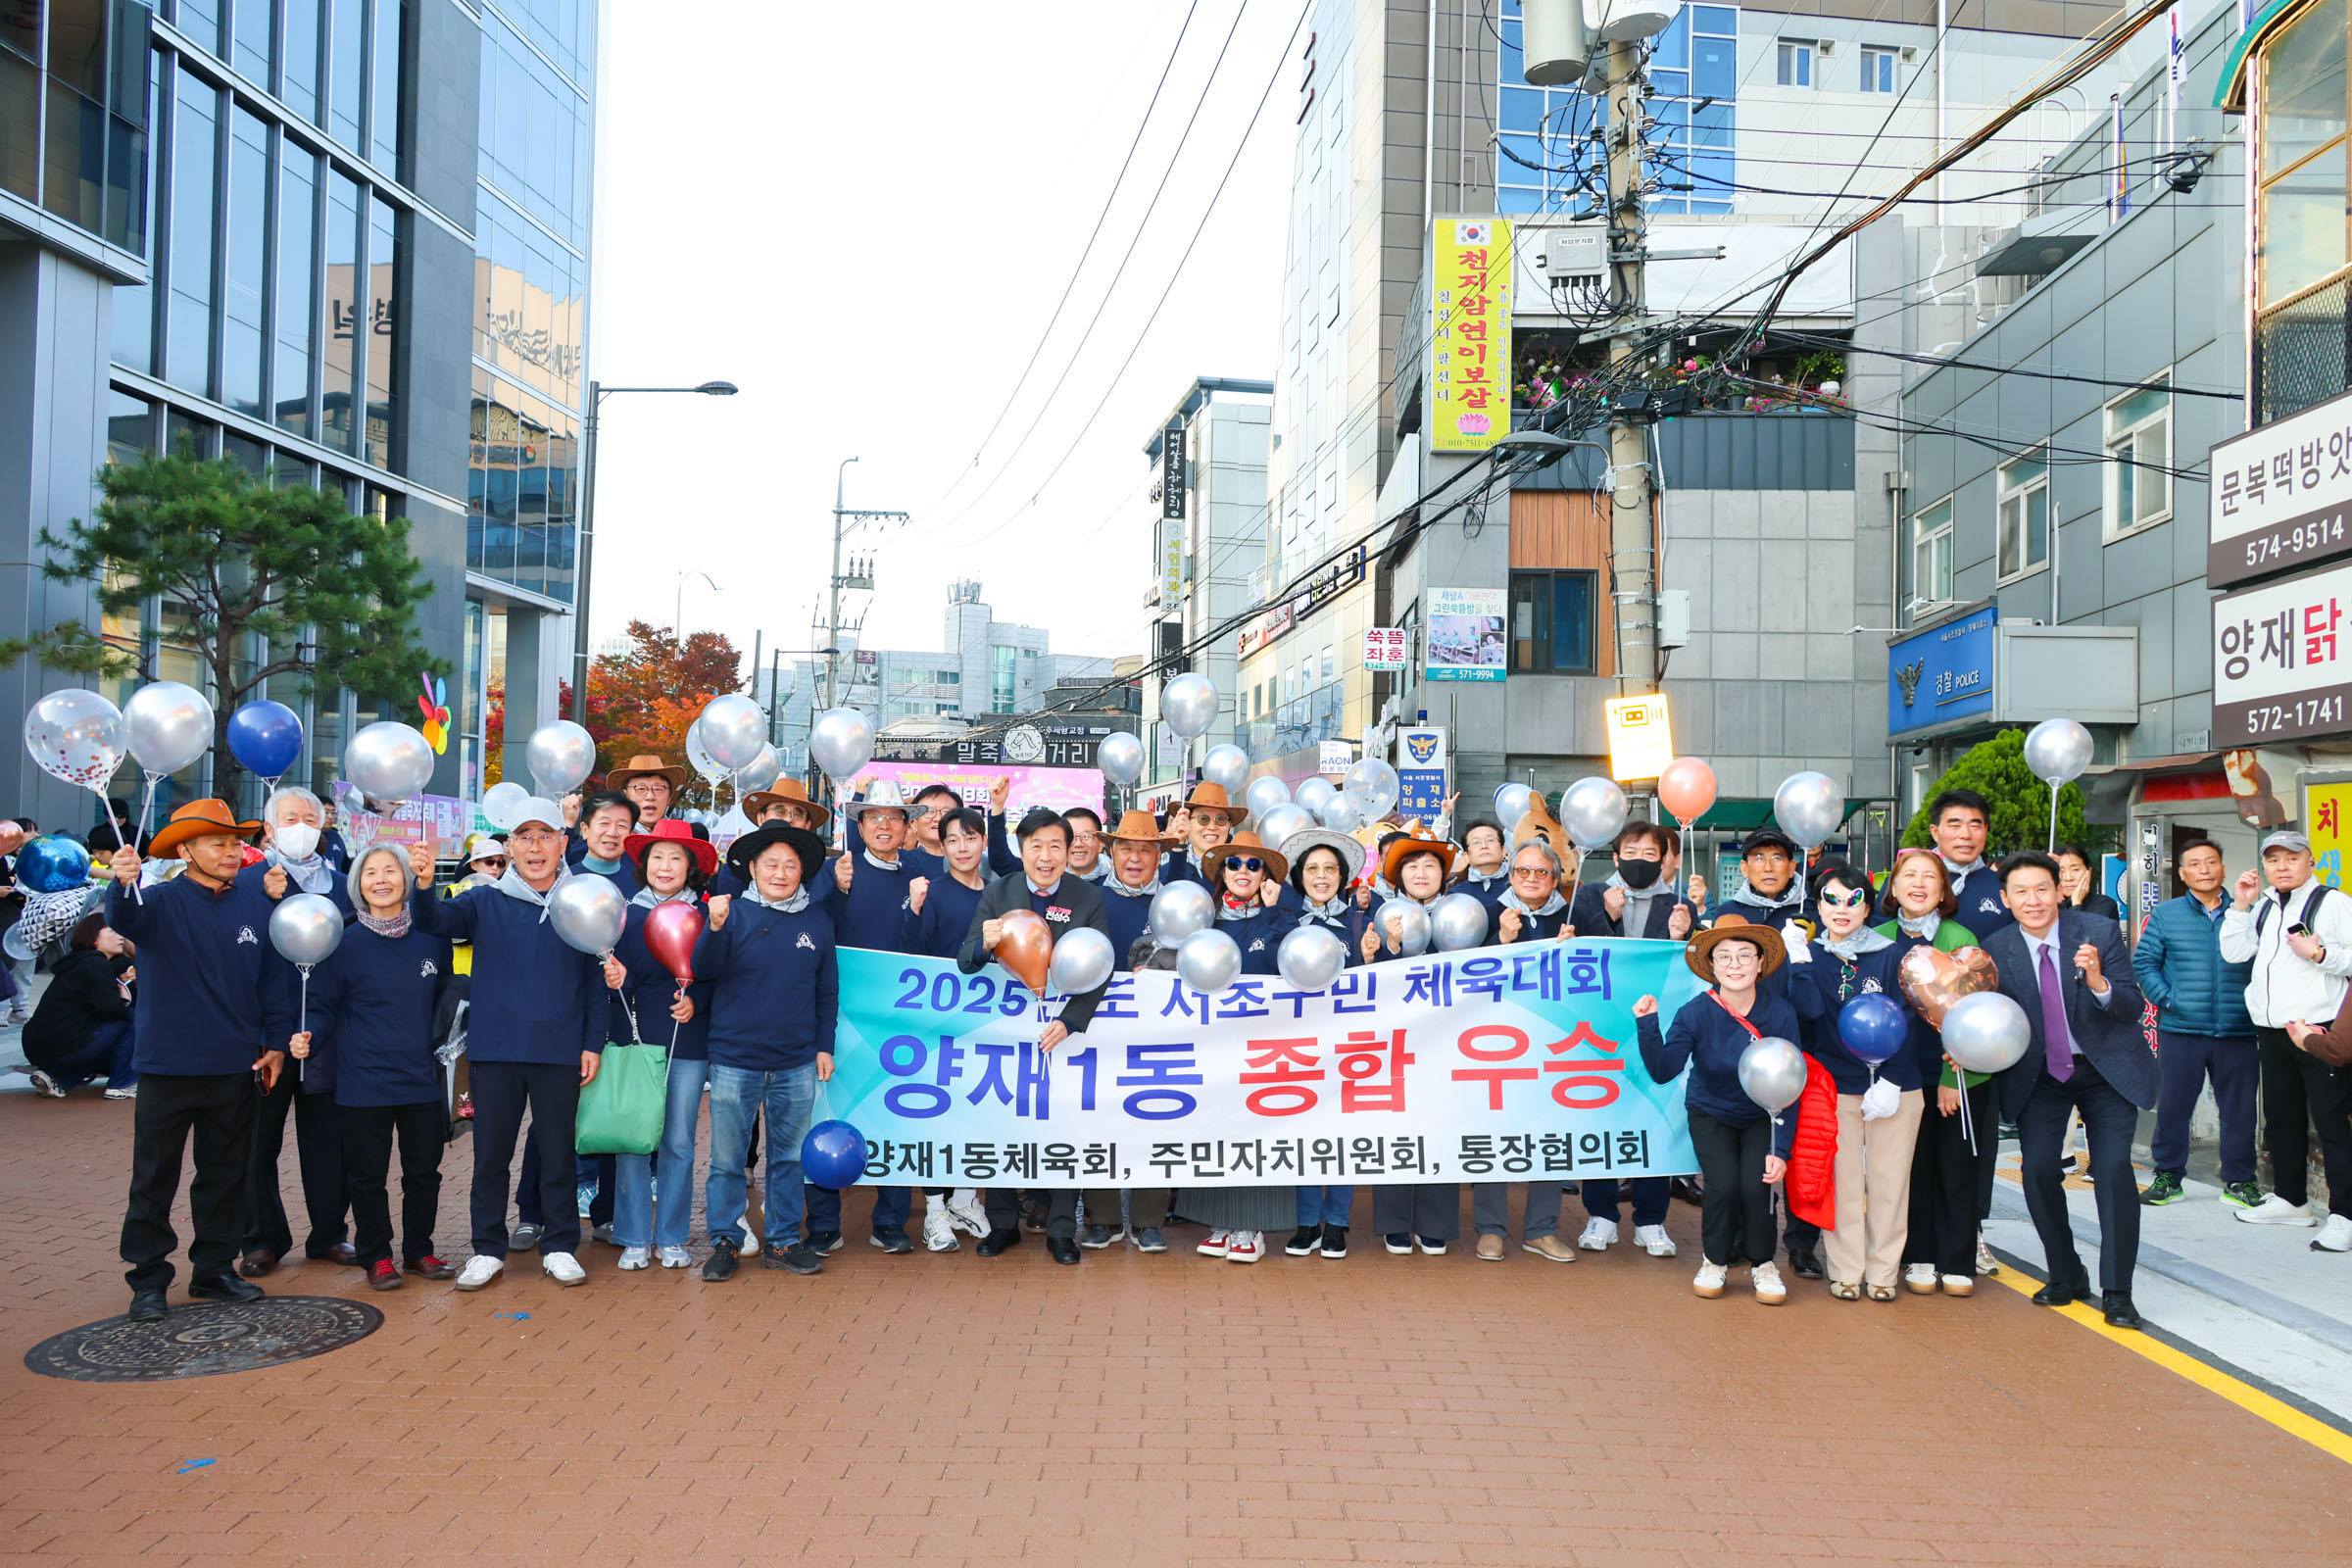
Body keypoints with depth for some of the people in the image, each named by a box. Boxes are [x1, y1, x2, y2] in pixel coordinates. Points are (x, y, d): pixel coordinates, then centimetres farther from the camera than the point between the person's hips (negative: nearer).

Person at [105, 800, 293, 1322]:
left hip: (235, 1066, 3)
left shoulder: (256, 905, 3)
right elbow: (124, 920, -30)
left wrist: (276, 1043, 6)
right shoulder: (163, 901, -7)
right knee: (154, 1179, 4)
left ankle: (214, 1270, 26)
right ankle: (148, 1280, 16)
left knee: (226, 1175, 13)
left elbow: (275, 978, 9)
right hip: (168, 1064, -3)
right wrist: (123, 885, -51)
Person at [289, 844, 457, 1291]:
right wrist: (306, 1039, -18)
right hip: (363, 1082, -2)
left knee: (424, 1170, 10)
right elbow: (325, 1007, -1)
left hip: (422, 1080, 2)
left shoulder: (432, 939, 3)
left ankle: (419, 1251, 26)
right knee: (367, 1175, 6)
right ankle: (376, 1257, 22)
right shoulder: (345, 944, -4)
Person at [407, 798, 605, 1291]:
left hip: (560, 1052, 0)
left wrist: (593, 1043, 1)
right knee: (491, 1152, 8)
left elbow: (596, 980, 5)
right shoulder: (485, 902, 3)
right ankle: (488, 1249, 21)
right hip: (495, 1048, 1)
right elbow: (434, 920, -13)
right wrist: (424, 884, -34)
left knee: (558, 1152, 8)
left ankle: (559, 1246, 20)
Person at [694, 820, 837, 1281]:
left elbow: (827, 990, 11)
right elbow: (704, 969, -11)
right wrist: (716, 929, -29)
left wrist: (824, 1046, 8)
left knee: (789, 1157, 11)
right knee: (726, 1159, 5)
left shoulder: (817, 919, 5)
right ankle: (725, 1240, 19)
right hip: (734, 1060, -2)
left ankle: (783, 1241, 23)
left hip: (797, 1065, 2)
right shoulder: (734, 912, -2)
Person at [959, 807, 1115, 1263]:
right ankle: (1003, 1224, 25)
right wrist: (984, 944, -28)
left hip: (1064, 1027, -1)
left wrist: (1069, 1021, -22)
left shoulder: (1090, 898, -4)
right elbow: (965, 963, -4)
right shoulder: (997, 894, -1)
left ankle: (1061, 1230, 19)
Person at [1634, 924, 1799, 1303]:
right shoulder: (1697, 1013, -19)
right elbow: (1663, 1071, -28)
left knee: (1755, 1184, -20)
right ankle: (1716, 1261, 8)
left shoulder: (1780, 1015, -17)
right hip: (1711, 1115, 0)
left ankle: (1761, 1264, 9)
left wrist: (1780, 1150, -17)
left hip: (1761, 1117, 0)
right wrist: (1647, 1026, -43)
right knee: (1722, 1182, -21)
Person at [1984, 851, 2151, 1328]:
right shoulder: (1995, 950, -9)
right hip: (2039, 1074, 1)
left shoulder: (2100, 932, -12)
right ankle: (2066, 1276, 11)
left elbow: (2132, 1008, -14)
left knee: (2114, 1167, -13)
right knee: (2037, 1166, -10)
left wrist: (2098, 983, -34)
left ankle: (2117, 1292, 0)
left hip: (2107, 1069, -1)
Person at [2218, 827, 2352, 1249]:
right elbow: (2234, 952, 8)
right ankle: (2290, 1200, 29)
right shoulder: (2264, 908, 15)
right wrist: (2242, 905, 2)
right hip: (2272, 1032, 7)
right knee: (2280, 1119, 16)